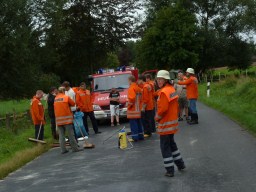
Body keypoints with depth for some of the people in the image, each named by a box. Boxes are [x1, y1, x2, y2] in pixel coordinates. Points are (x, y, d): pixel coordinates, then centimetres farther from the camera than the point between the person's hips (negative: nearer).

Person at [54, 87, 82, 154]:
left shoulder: (55, 99, 10)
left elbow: (55, 107, 15)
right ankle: (74, 148, 1)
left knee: (61, 135, 5)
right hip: (67, 118, -4)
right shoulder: (66, 97, -4)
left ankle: (63, 149, 3)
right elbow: (73, 104, 4)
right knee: (71, 134, -1)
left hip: (58, 119, 4)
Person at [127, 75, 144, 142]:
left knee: (133, 124, -6)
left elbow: (132, 98, -26)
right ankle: (140, 136, 20)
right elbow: (140, 97, 14)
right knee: (138, 123, 15)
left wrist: (129, 104, -12)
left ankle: (135, 137, -7)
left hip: (132, 110, -9)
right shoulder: (138, 88, 12)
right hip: (138, 109, 9)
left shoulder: (131, 88, -15)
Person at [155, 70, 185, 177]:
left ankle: (170, 170, 4)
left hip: (165, 124, -9)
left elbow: (163, 109, -24)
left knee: (165, 147, 0)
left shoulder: (164, 92, -22)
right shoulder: (172, 89, 8)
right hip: (173, 121, 9)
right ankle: (180, 164, 31)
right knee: (171, 143, 24)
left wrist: (157, 117, -9)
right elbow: (175, 105, 13)